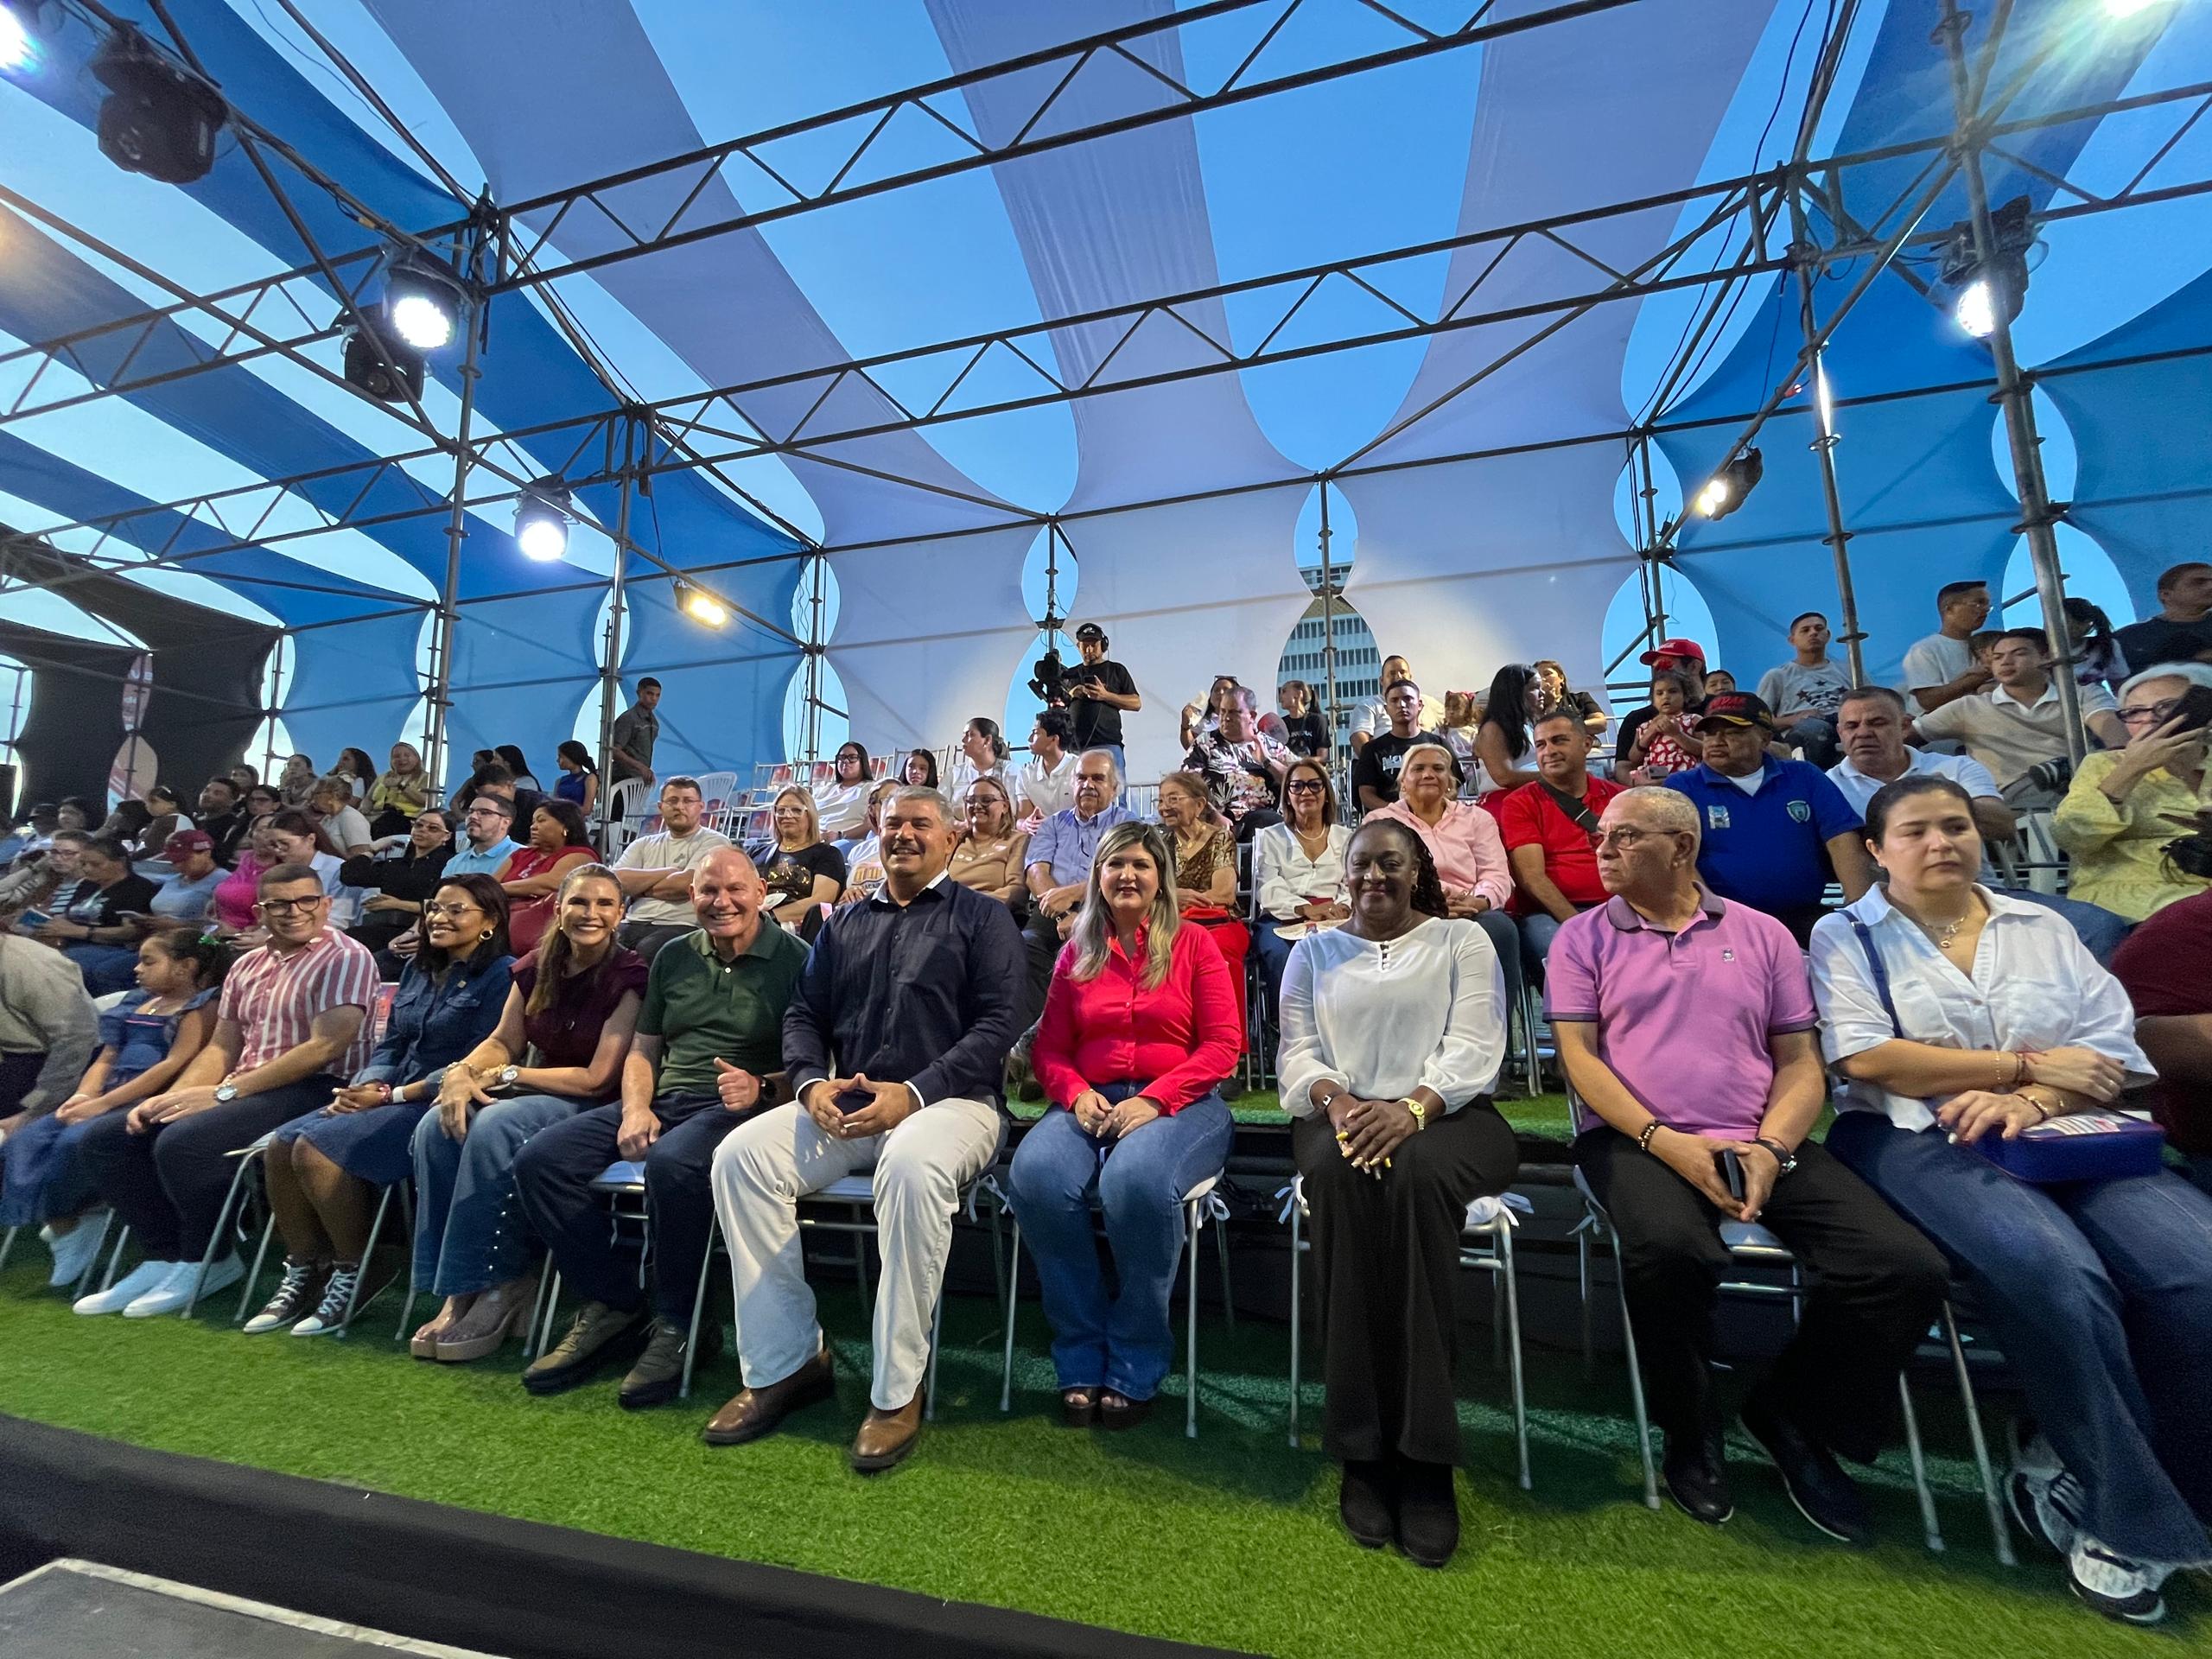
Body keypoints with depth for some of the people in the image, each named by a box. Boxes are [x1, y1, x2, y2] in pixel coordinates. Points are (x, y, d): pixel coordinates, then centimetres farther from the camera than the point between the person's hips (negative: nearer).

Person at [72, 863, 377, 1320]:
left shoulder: (345, 958, -10)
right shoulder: (247, 966, 17)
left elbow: (325, 1046, -19)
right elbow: (221, 1047, 17)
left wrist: (225, 1092, -18)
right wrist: (169, 1098, -2)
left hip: (315, 1090, -9)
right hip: (244, 1090, 9)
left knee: (182, 1143, -27)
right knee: (104, 1139, 3)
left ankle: (208, 1261, -2)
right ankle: (166, 1256, 10)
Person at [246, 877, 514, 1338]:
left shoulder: (501, 975, -11)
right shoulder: (418, 970, 17)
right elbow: (389, 1045, 16)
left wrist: (392, 1095, -15)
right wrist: (362, 1086, -4)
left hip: (440, 1107, -8)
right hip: (390, 1096, 8)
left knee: (316, 1148, -21)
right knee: (281, 1145, -9)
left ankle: (357, 1273, -4)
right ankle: (305, 1269, 6)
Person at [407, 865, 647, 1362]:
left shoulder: (629, 976, -14)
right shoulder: (537, 968, 7)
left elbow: (598, 1078, -15)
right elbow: (503, 1040, 11)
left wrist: (507, 1075, -9)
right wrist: (462, 1071, -12)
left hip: (589, 1107, -7)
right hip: (535, 1092, 7)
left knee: (493, 1129, -30)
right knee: (436, 1127, -18)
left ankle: (497, 1287, -17)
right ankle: (456, 1294, -13)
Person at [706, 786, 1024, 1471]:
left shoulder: (982, 918, 5)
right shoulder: (844, 924, 21)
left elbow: (997, 1025, -6)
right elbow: (804, 1016, 17)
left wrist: (915, 1093, -18)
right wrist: (811, 1082, -5)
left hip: (950, 1100, -5)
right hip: (843, 1105, 5)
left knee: (912, 1166, -37)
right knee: (740, 1154, -18)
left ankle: (897, 1390, -20)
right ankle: (785, 1363, -6)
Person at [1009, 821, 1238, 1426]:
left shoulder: (1193, 945, 7)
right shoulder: (1076, 951, 16)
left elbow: (1223, 1043, -1)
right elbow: (1049, 1048, 15)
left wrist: (1154, 1099, -14)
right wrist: (1077, 1093, -7)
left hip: (1181, 1102, -3)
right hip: (1092, 1103, 3)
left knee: (1136, 1181, -35)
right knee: (1034, 1176, -28)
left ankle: (1134, 1369, -9)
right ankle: (1081, 1362, -9)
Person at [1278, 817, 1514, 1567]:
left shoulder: (1462, 941, 11)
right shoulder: (1314, 951, 17)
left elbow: (1473, 1048, -3)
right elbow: (1296, 1052, 7)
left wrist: (1411, 1108, -21)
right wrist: (1336, 1100, -15)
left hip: (1447, 1116, -1)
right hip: (1342, 1117, 1)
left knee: (1417, 1173, -35)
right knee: (1338, 1172, -33)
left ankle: (1425, 1455, -26)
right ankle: (1361, 1448, -24)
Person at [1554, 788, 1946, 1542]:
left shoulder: (1762, 934, 13)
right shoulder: (1584, 937, 7)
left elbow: (1800, 1062, 9)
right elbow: (1579, 1055, -1)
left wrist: (1770, 1149, -9)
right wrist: (1666, 1140, -14)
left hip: (1761, 1145, 3)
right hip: (1638, 1140, -3)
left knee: (1908, 1267, -18)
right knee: (1670, 1249, -34)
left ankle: (1791, 1417, 11)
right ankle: (1691, 1431, 0)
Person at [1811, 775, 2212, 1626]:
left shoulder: (2042, 929, 18)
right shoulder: (1848, 937, 4)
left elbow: (2110, 1051, 9)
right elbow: (1867, 1058, -8)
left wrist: (2030, 1100, -12)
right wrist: (2031, 1062, -5)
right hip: (1915, 1139, -4)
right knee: (2056, 1273, -30)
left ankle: (2074, 1479, -1)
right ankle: (2127, 1514, -5)